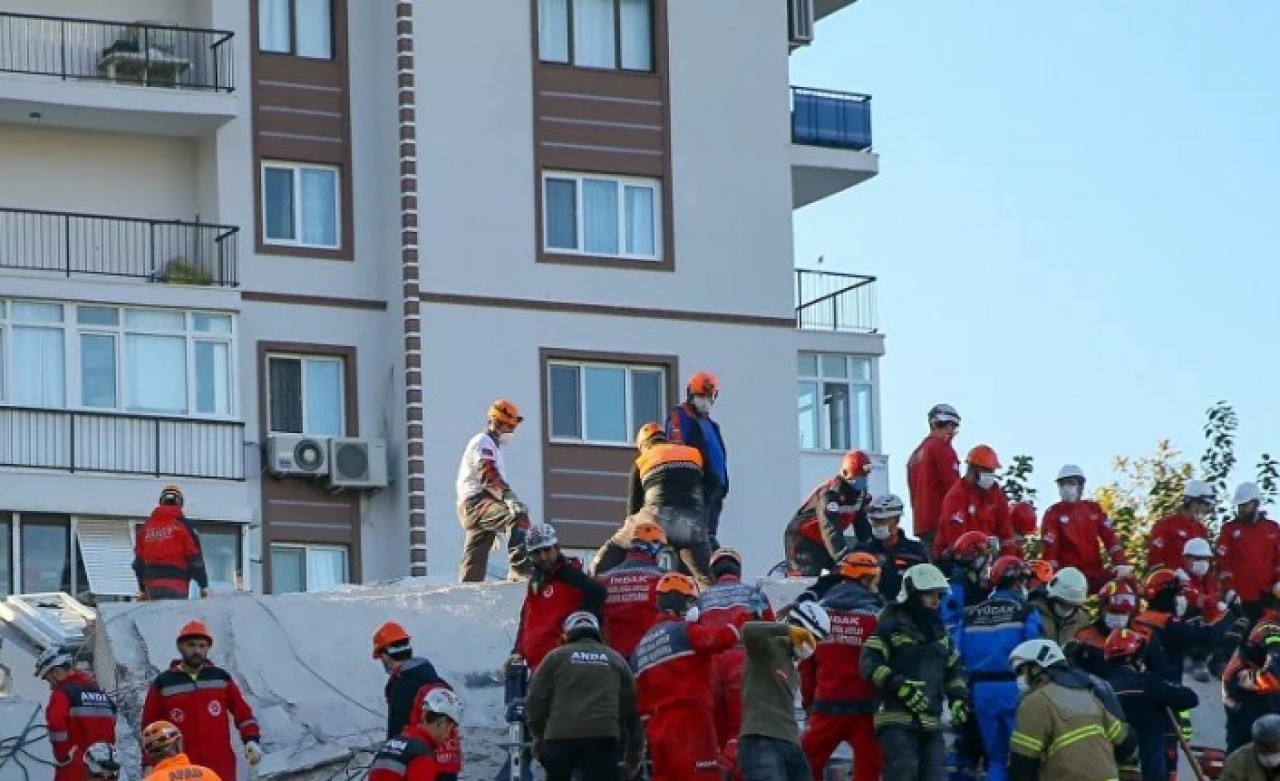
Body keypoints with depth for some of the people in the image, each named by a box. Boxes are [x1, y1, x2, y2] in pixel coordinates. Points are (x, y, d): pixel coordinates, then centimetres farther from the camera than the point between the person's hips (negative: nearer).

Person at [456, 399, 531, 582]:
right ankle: (519, 570, -46)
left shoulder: (493, 446, 31)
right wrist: (510, 498, -35)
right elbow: (489, 475, -21)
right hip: (476, 503, -11)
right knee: (518, 518, -32)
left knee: (474, 561, 9)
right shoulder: (483, 442, -3)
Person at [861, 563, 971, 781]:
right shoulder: (891, 626, -3)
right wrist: (899, 685, -22)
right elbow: (869, 664, -11)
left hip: (931, 720, 7)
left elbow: (954, 667, 29)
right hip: (896, 717, -7)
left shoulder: (938, 630, 22)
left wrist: (959, 698, 11)